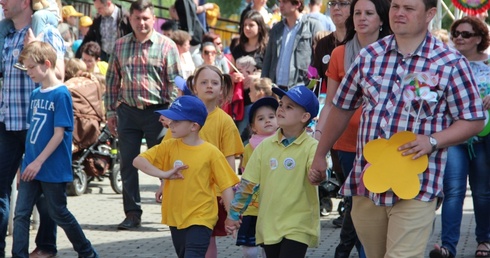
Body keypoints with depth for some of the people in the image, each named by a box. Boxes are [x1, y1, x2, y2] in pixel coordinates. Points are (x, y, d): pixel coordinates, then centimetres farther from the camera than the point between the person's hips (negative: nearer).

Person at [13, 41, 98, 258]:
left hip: (53, 169, -7)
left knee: (59, 213, 5)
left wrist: (39, 162, -20)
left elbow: (59, 134, -17)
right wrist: (27, 162, 14)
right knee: (21, 214, 1)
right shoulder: (36, 94, 9)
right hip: (32, 167, 7)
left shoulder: (61, 94, -14)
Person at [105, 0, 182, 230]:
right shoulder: (120, 45, 8)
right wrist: (110, 111, 8)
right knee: (128, 164, 4)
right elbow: (112, 79, 13)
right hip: (128, 111, 3)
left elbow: (175, 82, -3)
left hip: (157, 111, -3)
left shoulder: (166, 45, -2)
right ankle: (132, 213, 11)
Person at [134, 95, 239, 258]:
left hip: (200, 218, -5)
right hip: (176, 217, 5)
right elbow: (138, 161, -6)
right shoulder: (169, 147, -1)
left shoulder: (211, 153, -11)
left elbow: (226, 186, -9)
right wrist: (164, 174, -19)